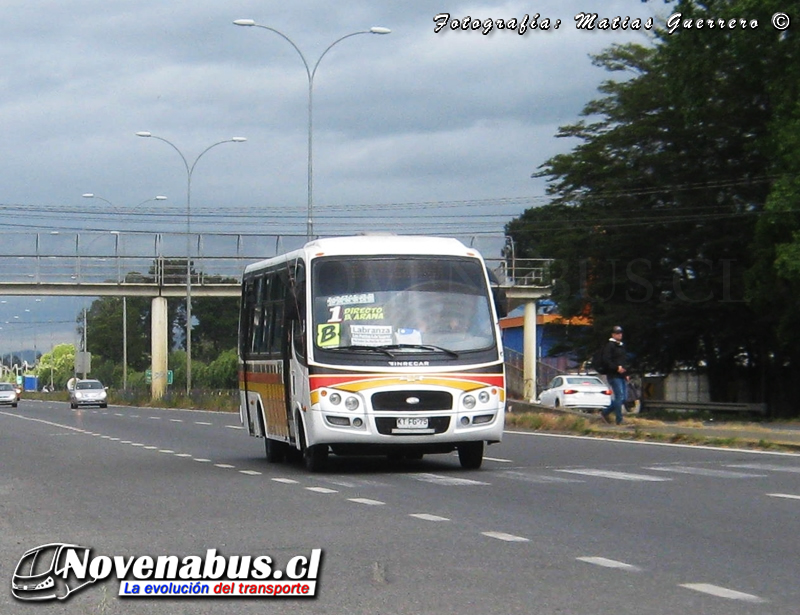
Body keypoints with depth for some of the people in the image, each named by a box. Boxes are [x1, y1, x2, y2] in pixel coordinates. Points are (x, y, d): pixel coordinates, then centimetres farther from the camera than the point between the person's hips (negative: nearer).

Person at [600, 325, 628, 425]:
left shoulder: (622, 346, 22)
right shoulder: (609, 345, -6)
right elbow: (606, 360, -16)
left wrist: (626, 374, 19)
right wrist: (616, 368, -23)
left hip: (622, 375, 9)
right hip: (614, 376, -9)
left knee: (623, 398, 7)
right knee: (619, 397, -12)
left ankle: (605, 413, 20)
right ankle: (619, 420, -10)